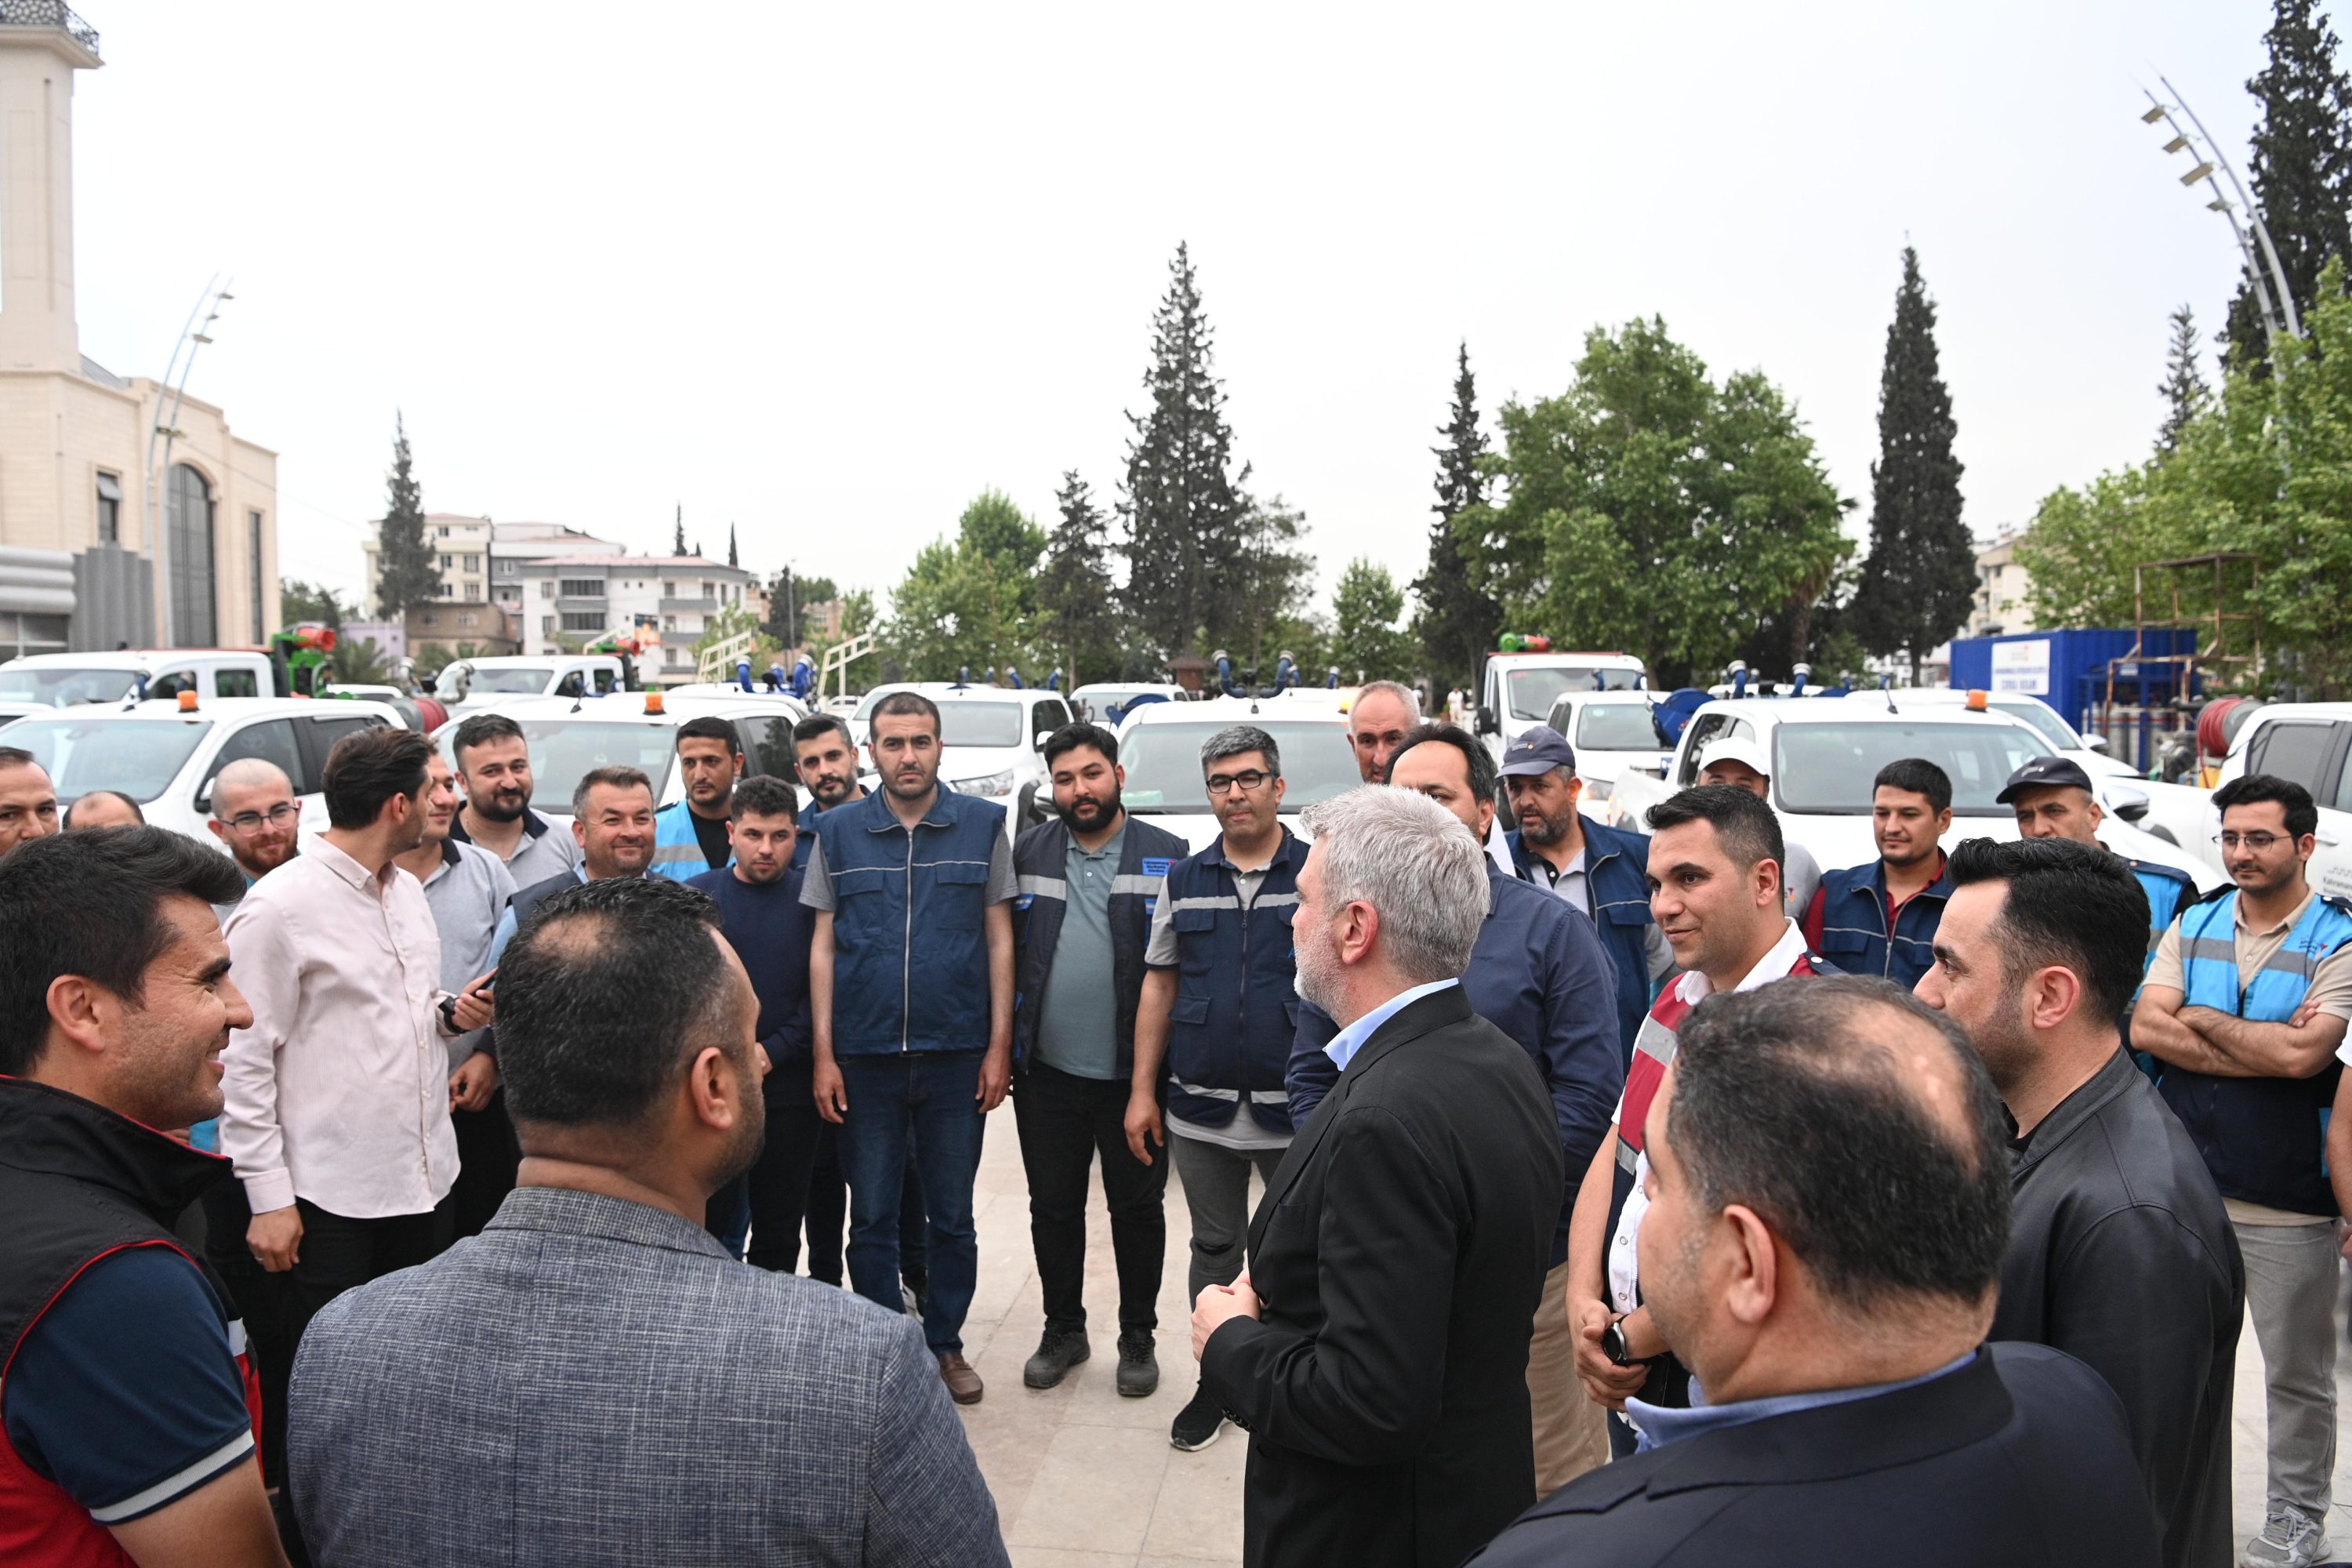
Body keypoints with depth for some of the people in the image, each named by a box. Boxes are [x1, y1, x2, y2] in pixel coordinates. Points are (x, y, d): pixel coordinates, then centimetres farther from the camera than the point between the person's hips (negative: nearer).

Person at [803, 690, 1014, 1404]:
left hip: (956, 1055, 0)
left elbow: (999, 941, 2)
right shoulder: (838, 831, 2)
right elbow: (823, 947, 4)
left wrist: (998, 1047, -2)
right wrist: (824, 1055, -1)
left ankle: (946, 1344, 28)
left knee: (952, 1217, 11)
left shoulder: (982, 824, 0)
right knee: (871, 1218, 10)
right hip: (865, 1056, 1)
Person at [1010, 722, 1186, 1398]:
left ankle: (1138, 1337, 27)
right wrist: (1004, 1046, 1)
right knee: (1053, 1207, 14)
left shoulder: (1166, 855, -4)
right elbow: (1006, 953, 6)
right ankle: (1062, 1330, 32)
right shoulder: (1027, 853, 4)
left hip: (1133, 1071, -2)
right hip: (1048, 1070, 2)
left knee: (1138, 1209, 11)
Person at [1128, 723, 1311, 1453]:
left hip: (1297, 1111, -3)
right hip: (1200, 1109, 3)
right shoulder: (1184, 881, 8)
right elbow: (1159, 986, 10)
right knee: (1214, 1248, 15)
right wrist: (1142, 1090, 5)